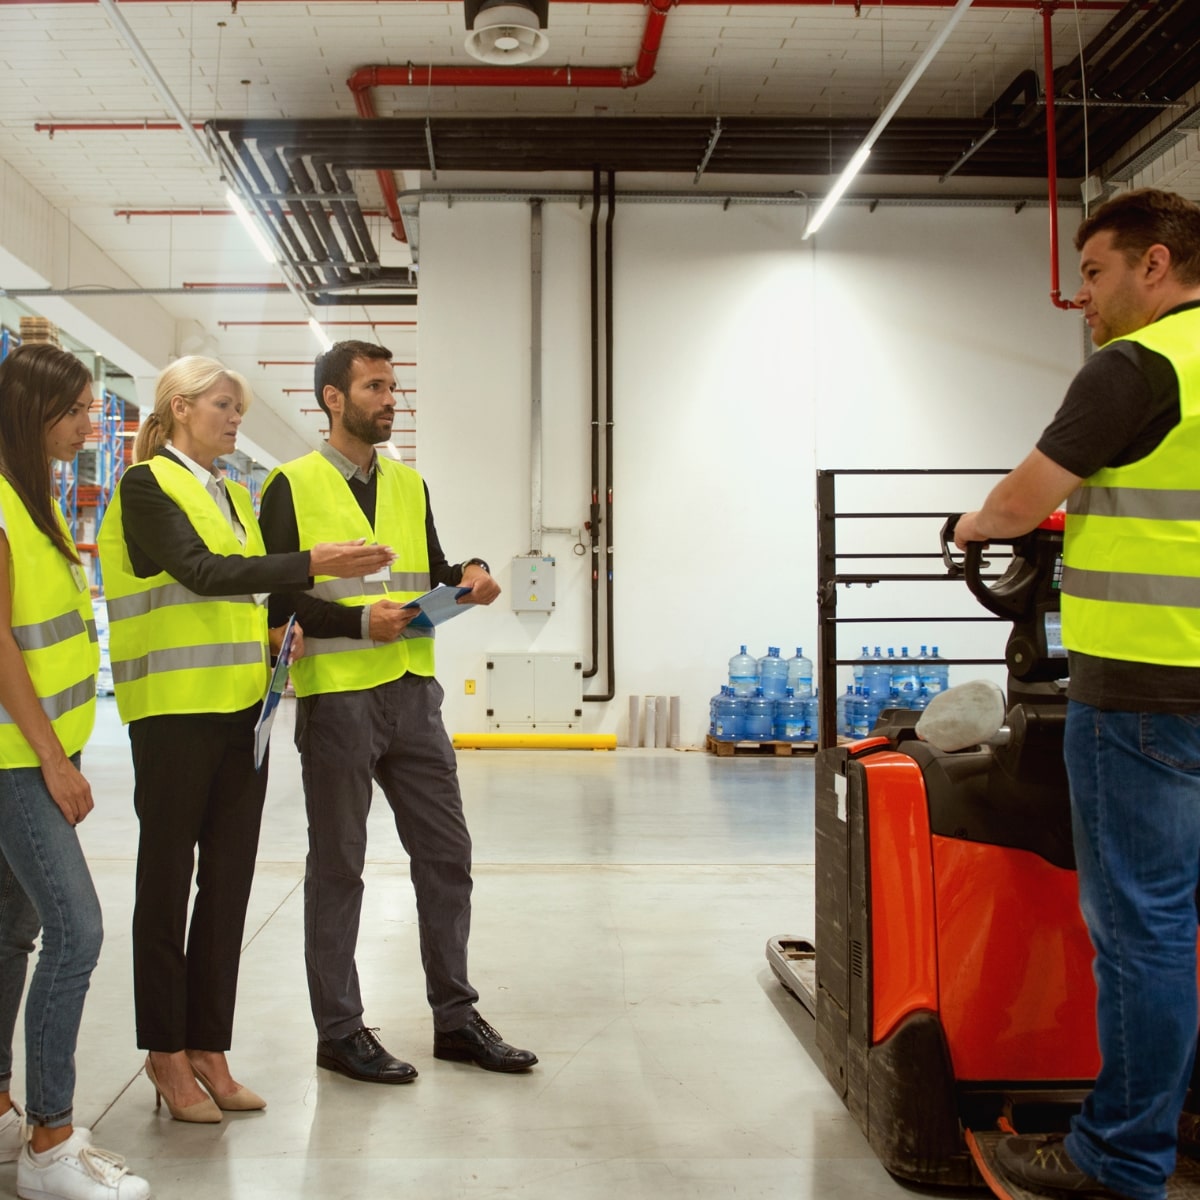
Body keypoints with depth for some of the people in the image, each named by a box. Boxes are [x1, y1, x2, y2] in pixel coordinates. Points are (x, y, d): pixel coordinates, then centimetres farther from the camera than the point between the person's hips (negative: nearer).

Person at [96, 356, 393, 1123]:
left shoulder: (232, 495, 18)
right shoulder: (147, 486, -6)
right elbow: (202, 573, -21)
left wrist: (276, 626, 4)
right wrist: (312, 563, -28)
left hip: (241, 708, 7)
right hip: (174, 711, -7)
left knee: (229, 881, 8)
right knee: (168, 881, 3)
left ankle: (209, 1048, 18)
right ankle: (167, 1052, 15)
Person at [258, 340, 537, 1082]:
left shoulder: (409, 485, 14)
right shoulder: (292, 487, -4)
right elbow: (273, 597, -9)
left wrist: (469, 575, -1)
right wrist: (358, 620, -20)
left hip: (414, 693, 6)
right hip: (336, 696, -6)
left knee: (447, 853, 10)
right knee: (338, 868, 6)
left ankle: (456, 1016, 24)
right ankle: (339, 1033, 20)